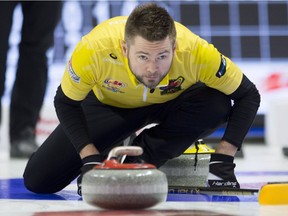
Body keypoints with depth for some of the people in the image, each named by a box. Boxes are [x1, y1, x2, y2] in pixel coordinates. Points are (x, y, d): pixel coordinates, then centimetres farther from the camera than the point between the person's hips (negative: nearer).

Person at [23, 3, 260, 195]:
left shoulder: (196, 51, -39)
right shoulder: (94, 49, -39)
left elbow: (248, 96, -24)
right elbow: (66, 103, -19)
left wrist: (223, 159, -31)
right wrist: (90, 158, -28)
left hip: (173, 102, 0)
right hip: (109, 103, 0)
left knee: (217, 105, -34)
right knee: (38, 181, -11)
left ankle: (141, 158, -12)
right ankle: (109, 154, 17)